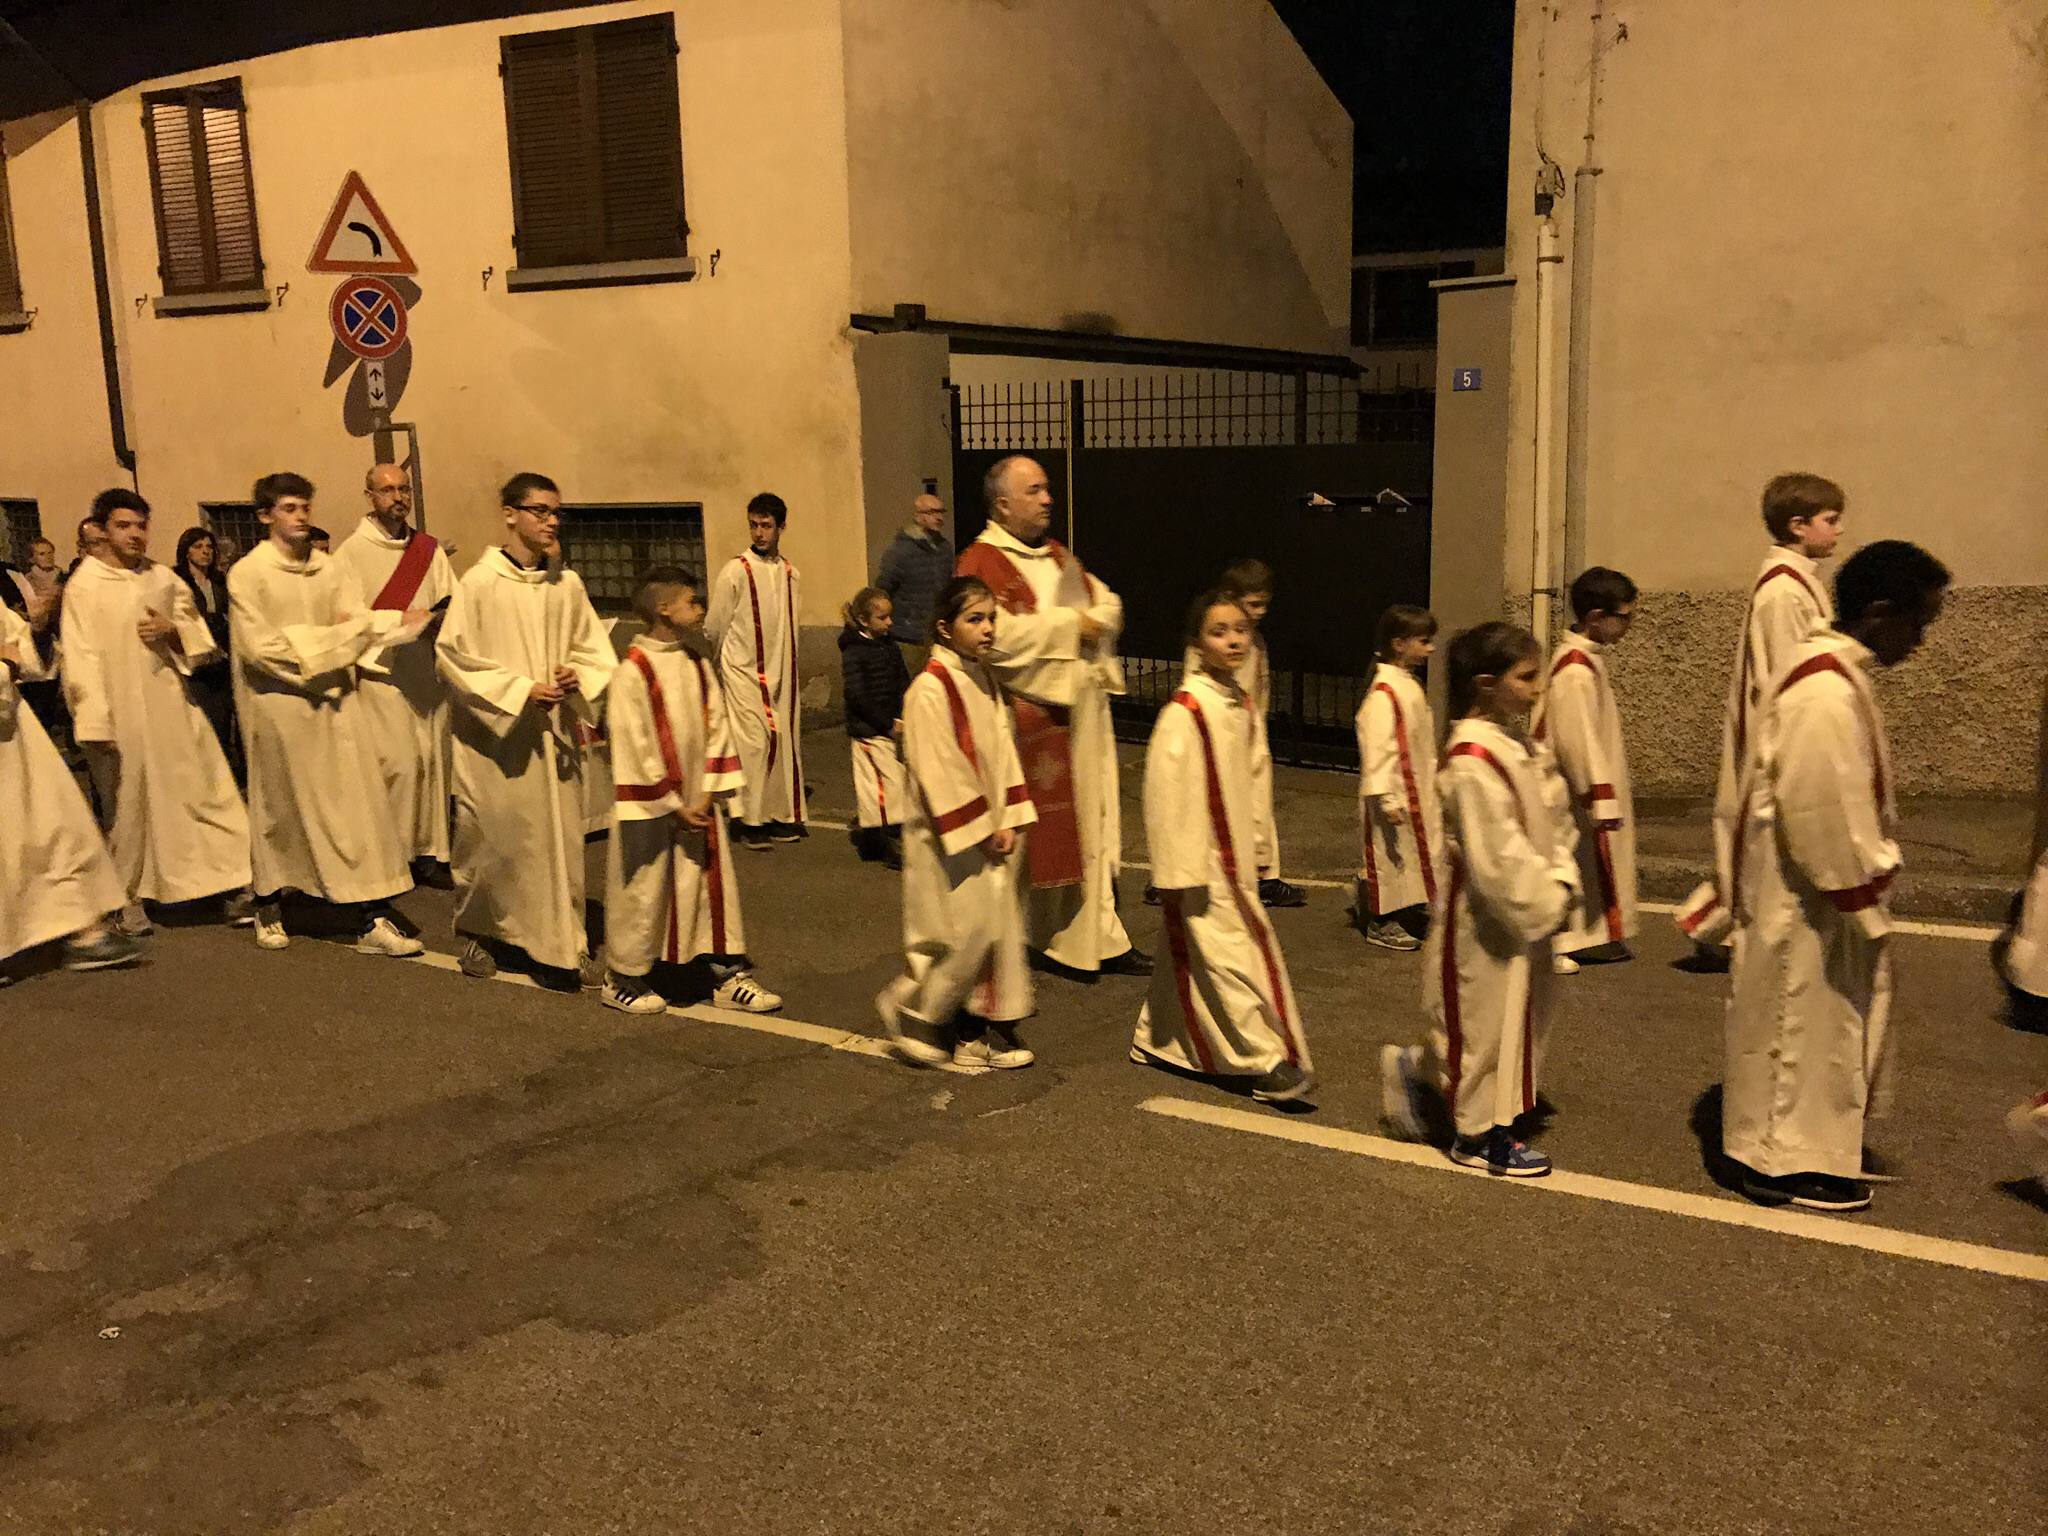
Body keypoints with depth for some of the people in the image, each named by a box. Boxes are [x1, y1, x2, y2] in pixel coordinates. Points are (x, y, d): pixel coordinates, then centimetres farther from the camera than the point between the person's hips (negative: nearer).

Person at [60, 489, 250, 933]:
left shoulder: (163, 578, 9)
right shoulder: (84, 586, -4)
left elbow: (200, 636, 16)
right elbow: (81, 658, -8)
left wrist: (174, 629, -7)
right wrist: (96, 722, -15)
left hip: (170, 705, 4)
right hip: (120, 711, -4)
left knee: (203, 790, 0)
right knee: (128, 804, 4)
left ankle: (233, 887, 3)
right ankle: (131, 899, 17)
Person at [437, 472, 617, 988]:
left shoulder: (567, 583, 3)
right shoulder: (479, 582, -8)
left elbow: (596, 650, 12)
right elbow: (453, 655, -9)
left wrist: (577, 675, -10)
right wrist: (519, 690, -15)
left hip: (555, 733, 4)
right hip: (495, 736, -3)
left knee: (562, 840, 3)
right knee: (491, 839, 8)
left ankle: (564, 946, 11)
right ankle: (476, 932, 30)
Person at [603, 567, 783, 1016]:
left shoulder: (697, 666, 6)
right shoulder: (633, 672, -15)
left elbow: (715, 729, 6)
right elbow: (634, 747, -15)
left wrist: (707, 794, -4)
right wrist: (671, 805, -13)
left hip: (696, 804, 6)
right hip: (650, 809, -6)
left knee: (714, 886, 11)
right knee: (643, 893, 6)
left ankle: (729, 976, 21)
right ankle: (624, 980, 24)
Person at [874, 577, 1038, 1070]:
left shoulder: (985, 682, 9)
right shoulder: (930, 689, -17)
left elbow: (1003, 753, 10)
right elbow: (937, 771, -19)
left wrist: (1008, 821, 1)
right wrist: (979, 830, -16)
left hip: (987, 832, 8)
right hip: (948, 837, -8)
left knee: (998, 926, 9)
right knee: (965, 928, -7)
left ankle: (976, 1029, 21)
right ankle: (909, 1009, 13)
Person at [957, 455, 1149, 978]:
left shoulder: (1059, 557, 17)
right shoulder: (980, 563, -9)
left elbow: (1108, 603, 19)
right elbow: (997, 635, -24)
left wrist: (1096, 621, -5)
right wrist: (1068, 625, -15)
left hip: (1082, 707, 8)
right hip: (1030, 714, -8)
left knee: (1092, 822, 9)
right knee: (1039, 833, -1)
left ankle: (1099, 939, 15)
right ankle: (1040, 939, 13)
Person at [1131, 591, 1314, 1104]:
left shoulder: (1242, 704, 6)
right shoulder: (1185, 710, -19)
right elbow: (1167, 792, -19)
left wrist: (1253, 847, 17)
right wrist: (1182, 871, -20)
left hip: (1233, 857, 8)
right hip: (1200, 864, -8)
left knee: (1191, 956, 18)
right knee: (1225, 954, -3)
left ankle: (1156, 1041, 33)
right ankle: (1266, 1062, 4)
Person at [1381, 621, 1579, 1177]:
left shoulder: (1521, 745, 7)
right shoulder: (1472, 761, -24)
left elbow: (1554, 819, 13)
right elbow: (1496, 855, -26)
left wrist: (1561, 881, 0)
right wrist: (1548, 902, -18)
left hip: (1525, 915, 10)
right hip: (1485, 922, -10)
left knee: (1521, 1014, 19)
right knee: (1484, 1019, 6)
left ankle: (1418, 1071, 34)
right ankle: (1480, 1133, 23)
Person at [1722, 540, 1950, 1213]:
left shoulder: (1836, 672, 8)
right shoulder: (1825, 691, -25)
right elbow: (1820, 811, -27)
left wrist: (1869, 869, 13)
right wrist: (1858, 892, -18)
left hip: (1824, 889, 10)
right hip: (1801, 899, -10)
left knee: (1835, 1017, 20)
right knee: (1799, 1019, 3)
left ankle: (1826, 1137, 35)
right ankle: (1785, 1161, 17)